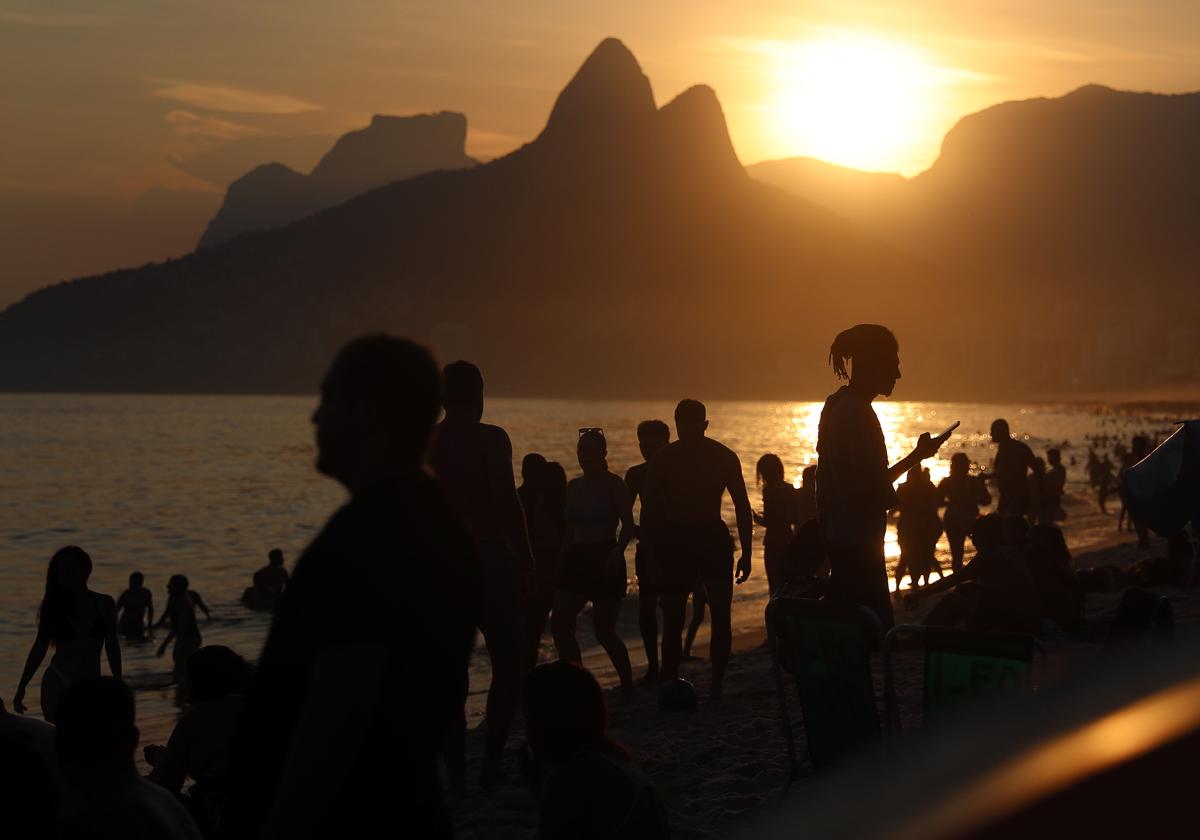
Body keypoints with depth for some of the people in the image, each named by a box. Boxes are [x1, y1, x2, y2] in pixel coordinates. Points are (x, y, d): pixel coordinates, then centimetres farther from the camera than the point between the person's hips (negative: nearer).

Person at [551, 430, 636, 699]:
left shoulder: (613, 484, -7)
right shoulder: (573, 486, 12)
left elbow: (628, 526, -12)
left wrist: (616, 554, -26)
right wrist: (562, 561, 15)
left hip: (605, 560, -7)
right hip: (577, 561, 7)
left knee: (603, 631, -6)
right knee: (559, 624, -4)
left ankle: (628, 685, 12)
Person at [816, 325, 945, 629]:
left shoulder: (837, 404, 13)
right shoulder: (857, 412, -18)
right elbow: (871, 485, -21)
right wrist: (917, 456, -12)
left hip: (840, 538, 10)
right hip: (858, 543, -10)